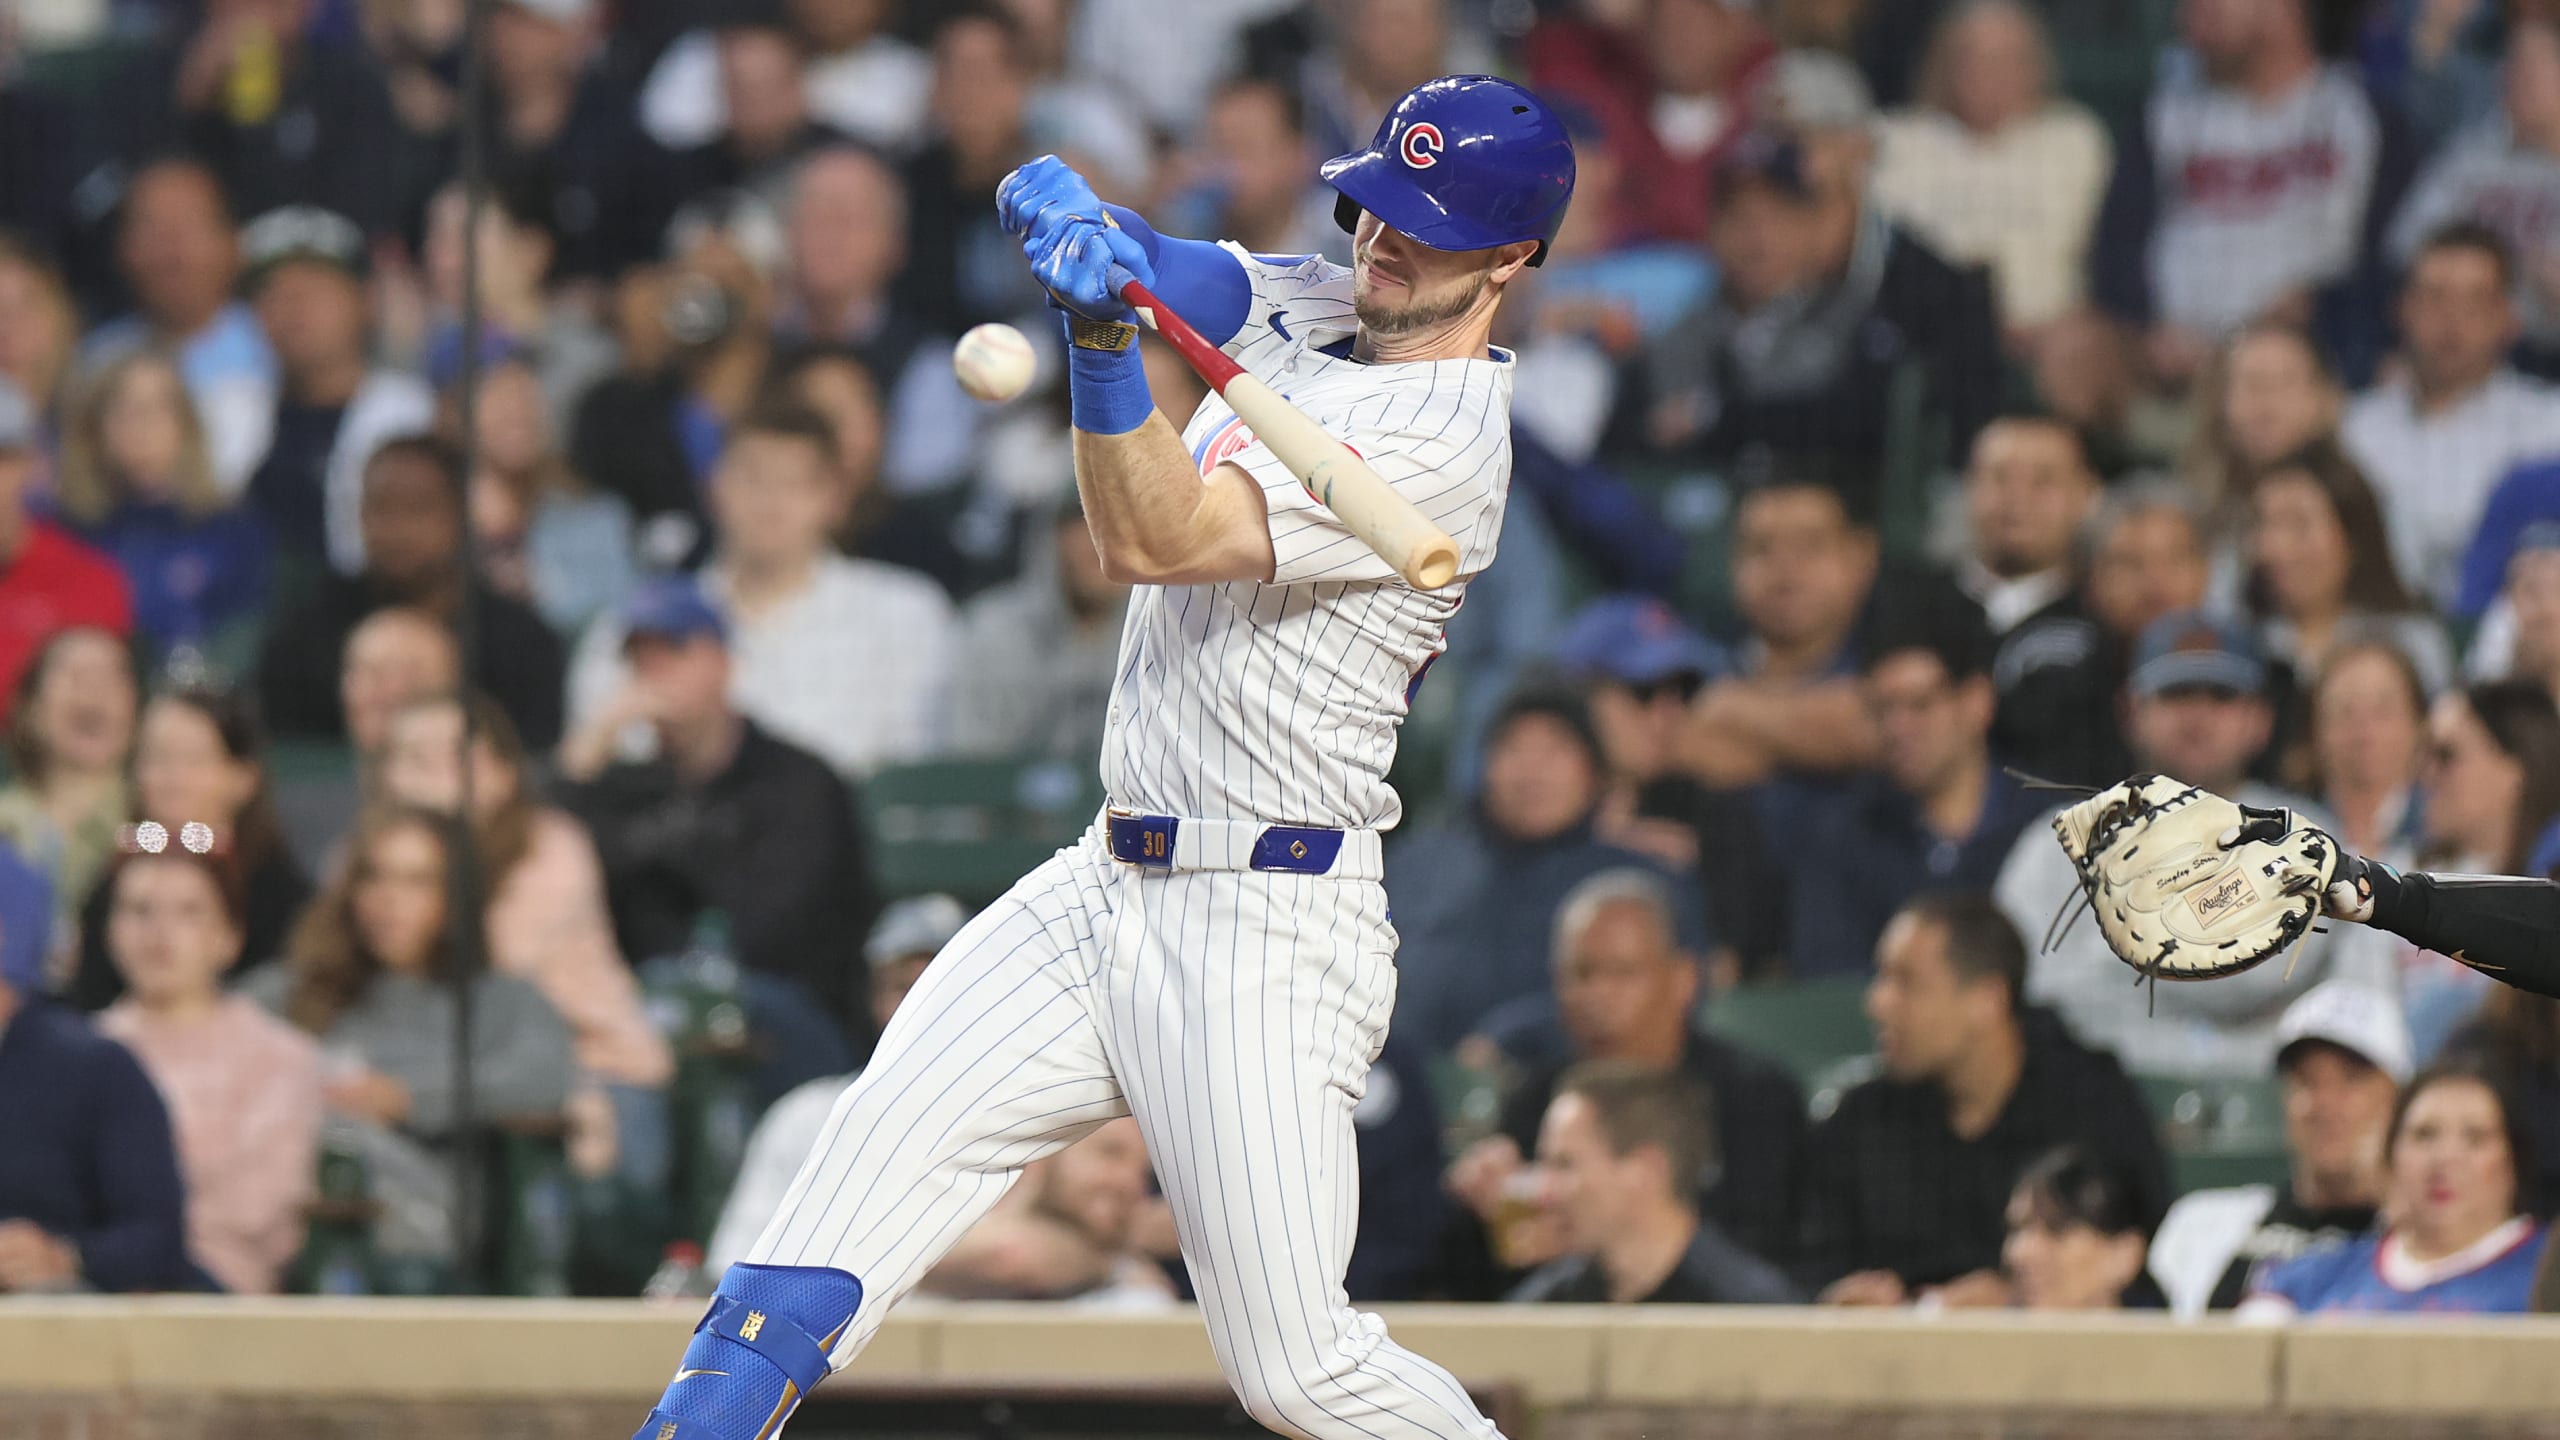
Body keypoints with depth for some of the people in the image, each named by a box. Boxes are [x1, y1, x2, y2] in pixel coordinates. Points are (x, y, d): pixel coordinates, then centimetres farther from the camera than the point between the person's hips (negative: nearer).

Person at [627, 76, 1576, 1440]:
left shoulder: (1442, 443, -15)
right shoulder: (1318, 308, 12)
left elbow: (1151, 543, -21)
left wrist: (1103, 339, -33)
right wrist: (1069, 214, -17)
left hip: (1263, 937, -8)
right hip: (1105, 883, 8)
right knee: (865, 1172, -8)